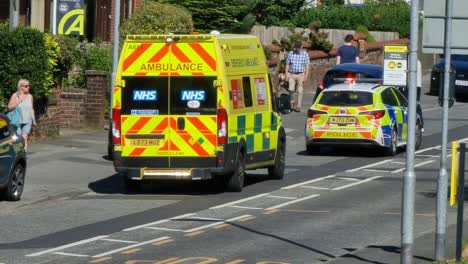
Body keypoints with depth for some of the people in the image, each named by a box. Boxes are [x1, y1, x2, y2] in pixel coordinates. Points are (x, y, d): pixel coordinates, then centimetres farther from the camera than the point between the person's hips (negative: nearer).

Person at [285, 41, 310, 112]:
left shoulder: (305, 54, 3)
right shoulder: (290, 54, 8)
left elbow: (307, 65, 1)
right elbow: (287, 64, 12)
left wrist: (306, 76, -7)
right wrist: (286, 74, 2)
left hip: (301, 75, -1)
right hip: (291, 74, 1)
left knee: (299, 91, -4)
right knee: (291, 89, -10)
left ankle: (298, 106, 0)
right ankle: (294, 104, 11)